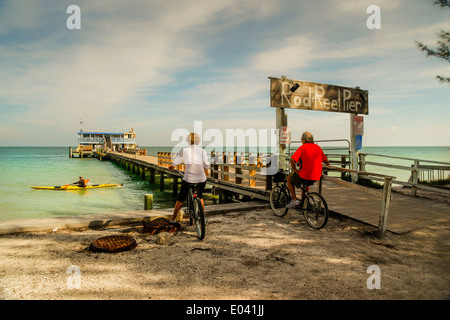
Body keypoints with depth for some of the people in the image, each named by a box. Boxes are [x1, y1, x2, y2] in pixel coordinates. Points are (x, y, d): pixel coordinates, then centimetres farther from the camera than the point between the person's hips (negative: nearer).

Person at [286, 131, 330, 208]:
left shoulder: (302, 147, -7)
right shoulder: (318, 147, 10)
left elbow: (292, 160, -19)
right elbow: (327, 161, 15)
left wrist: (294, 169, -4)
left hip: (304, 175, -6)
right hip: (316, 176, 6)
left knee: (289, 178, 20)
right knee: (305, 185, 36)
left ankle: (294, 200, 11)